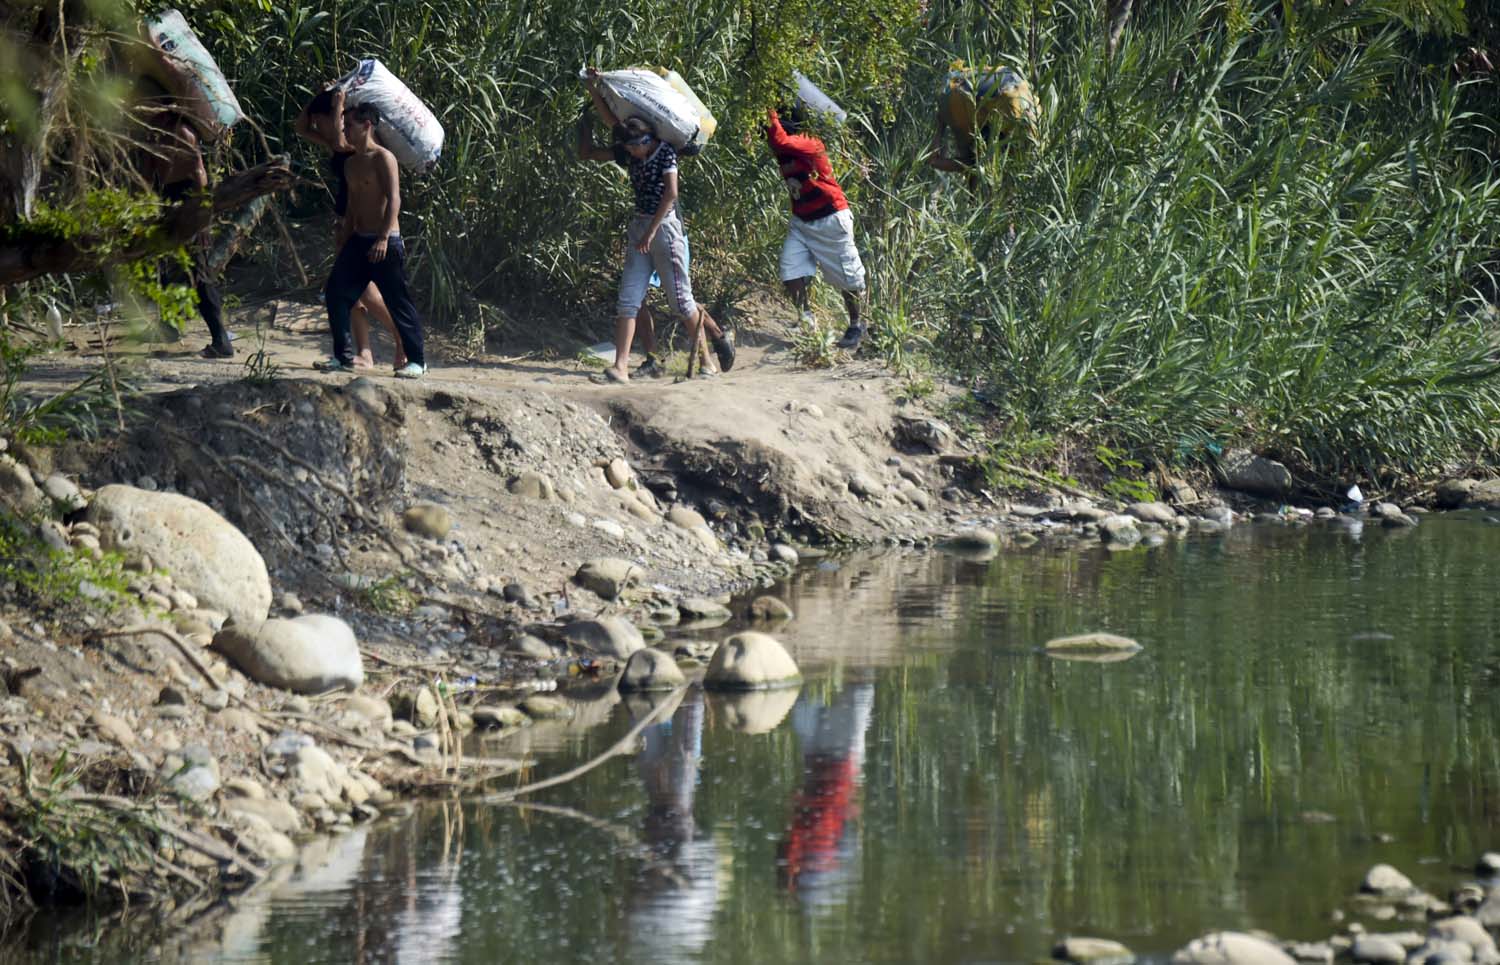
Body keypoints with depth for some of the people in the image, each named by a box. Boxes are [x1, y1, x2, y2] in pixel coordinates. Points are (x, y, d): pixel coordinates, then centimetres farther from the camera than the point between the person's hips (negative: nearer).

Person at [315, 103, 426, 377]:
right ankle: (343, 357, 6)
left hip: (385, 243, -8)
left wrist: (383, 238, -28)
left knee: (398, 303, -4)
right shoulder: (351, 164, 16)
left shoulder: (383, 158, -10)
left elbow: (393, 199, -19)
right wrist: (344, 246, 21)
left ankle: (416, 360, 4)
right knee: (337, 293, -1)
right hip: (358, 241, 8)